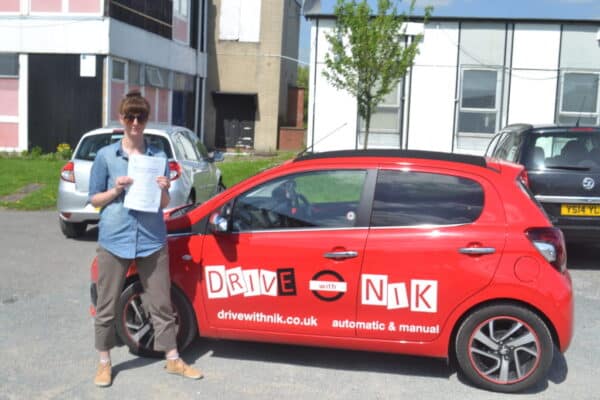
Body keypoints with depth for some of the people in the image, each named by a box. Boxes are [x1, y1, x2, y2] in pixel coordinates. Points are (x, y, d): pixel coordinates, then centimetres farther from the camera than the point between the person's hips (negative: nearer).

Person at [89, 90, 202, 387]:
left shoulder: (158, 156, 5)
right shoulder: (106, 156, 0)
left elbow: (164, 203, 9)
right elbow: (94, 199, 4)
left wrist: (163, 190, -12)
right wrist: (116, 190, -13)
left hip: (152, 240, 1)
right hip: (114, 239, -1)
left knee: (161, 304, 9)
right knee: (107, 306, 8)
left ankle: (173, 360, 22)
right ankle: (104, 363, 26)